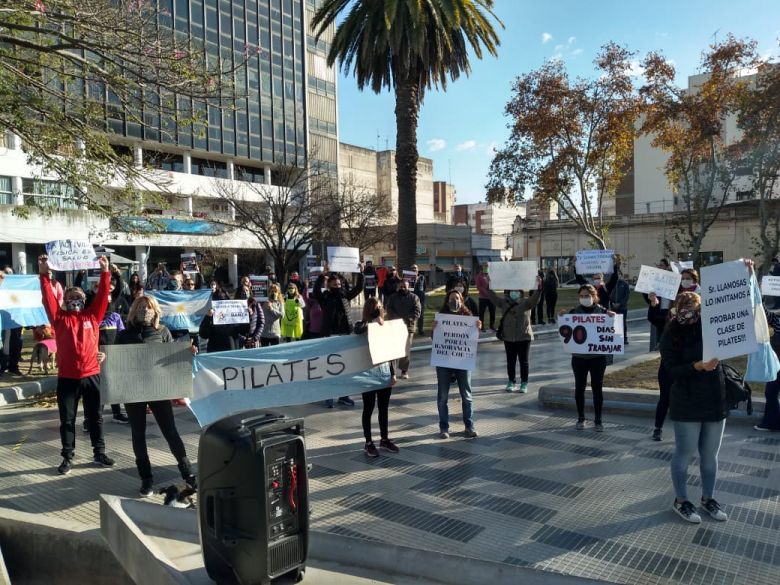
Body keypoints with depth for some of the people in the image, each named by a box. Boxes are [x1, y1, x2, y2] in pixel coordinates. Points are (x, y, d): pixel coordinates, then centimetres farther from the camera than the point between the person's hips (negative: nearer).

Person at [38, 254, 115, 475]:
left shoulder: (92, 316, 5)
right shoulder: (60, 319, 3)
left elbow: (102, 296, -2)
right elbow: (48, 299, -7)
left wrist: (105, 272, -8)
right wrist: (44, 275, -16)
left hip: (91, 375, 1)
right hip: (67, 377, -1)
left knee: (95, 417, 11)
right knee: (67, 419, 9)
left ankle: (99, 453, 22)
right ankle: (67, 457, 20)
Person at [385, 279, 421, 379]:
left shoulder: (414, 298, 8)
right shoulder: (392, 297, 13)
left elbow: (417, 312, -2)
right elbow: (389, 310, 2)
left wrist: (407, 319, -16)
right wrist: (398, 319, -14)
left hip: (408, 327, -1)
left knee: (406, 349, -4)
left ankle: (404, 371, 4)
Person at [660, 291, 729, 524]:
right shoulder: (672, 334, -9)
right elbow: (672, 369, -14)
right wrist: (698, 366, -28)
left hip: (716, 400, 4)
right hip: (687, 405, -4)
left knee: (710, 455, 16)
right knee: (685, 454, 7)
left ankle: (708, 498, 34)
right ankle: (681, 500, 24)